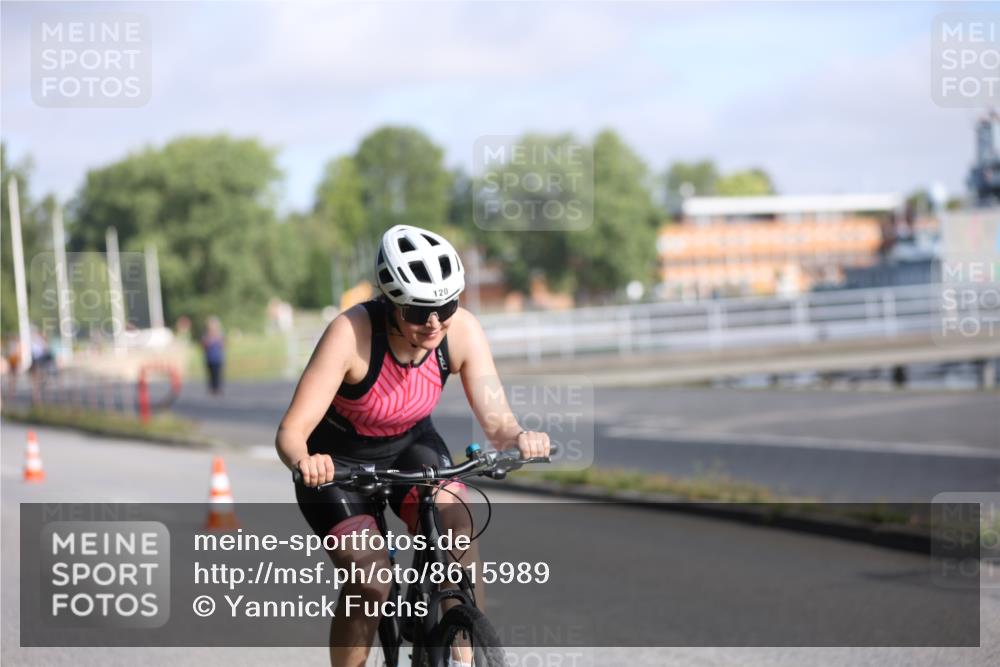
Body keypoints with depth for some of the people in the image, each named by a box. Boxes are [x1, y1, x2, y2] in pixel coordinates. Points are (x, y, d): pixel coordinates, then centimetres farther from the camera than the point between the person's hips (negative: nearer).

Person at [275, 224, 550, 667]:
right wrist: (303, 461, -57)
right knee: (370, 581, -21)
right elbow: (291, 431, -34)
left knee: (456, 529, -25)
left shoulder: (463, 331, -22)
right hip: (337, 462, -3)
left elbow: (495, 420, -21)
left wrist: (518, 439, -44)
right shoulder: (352, 332, -33)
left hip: (410, 445, 3)